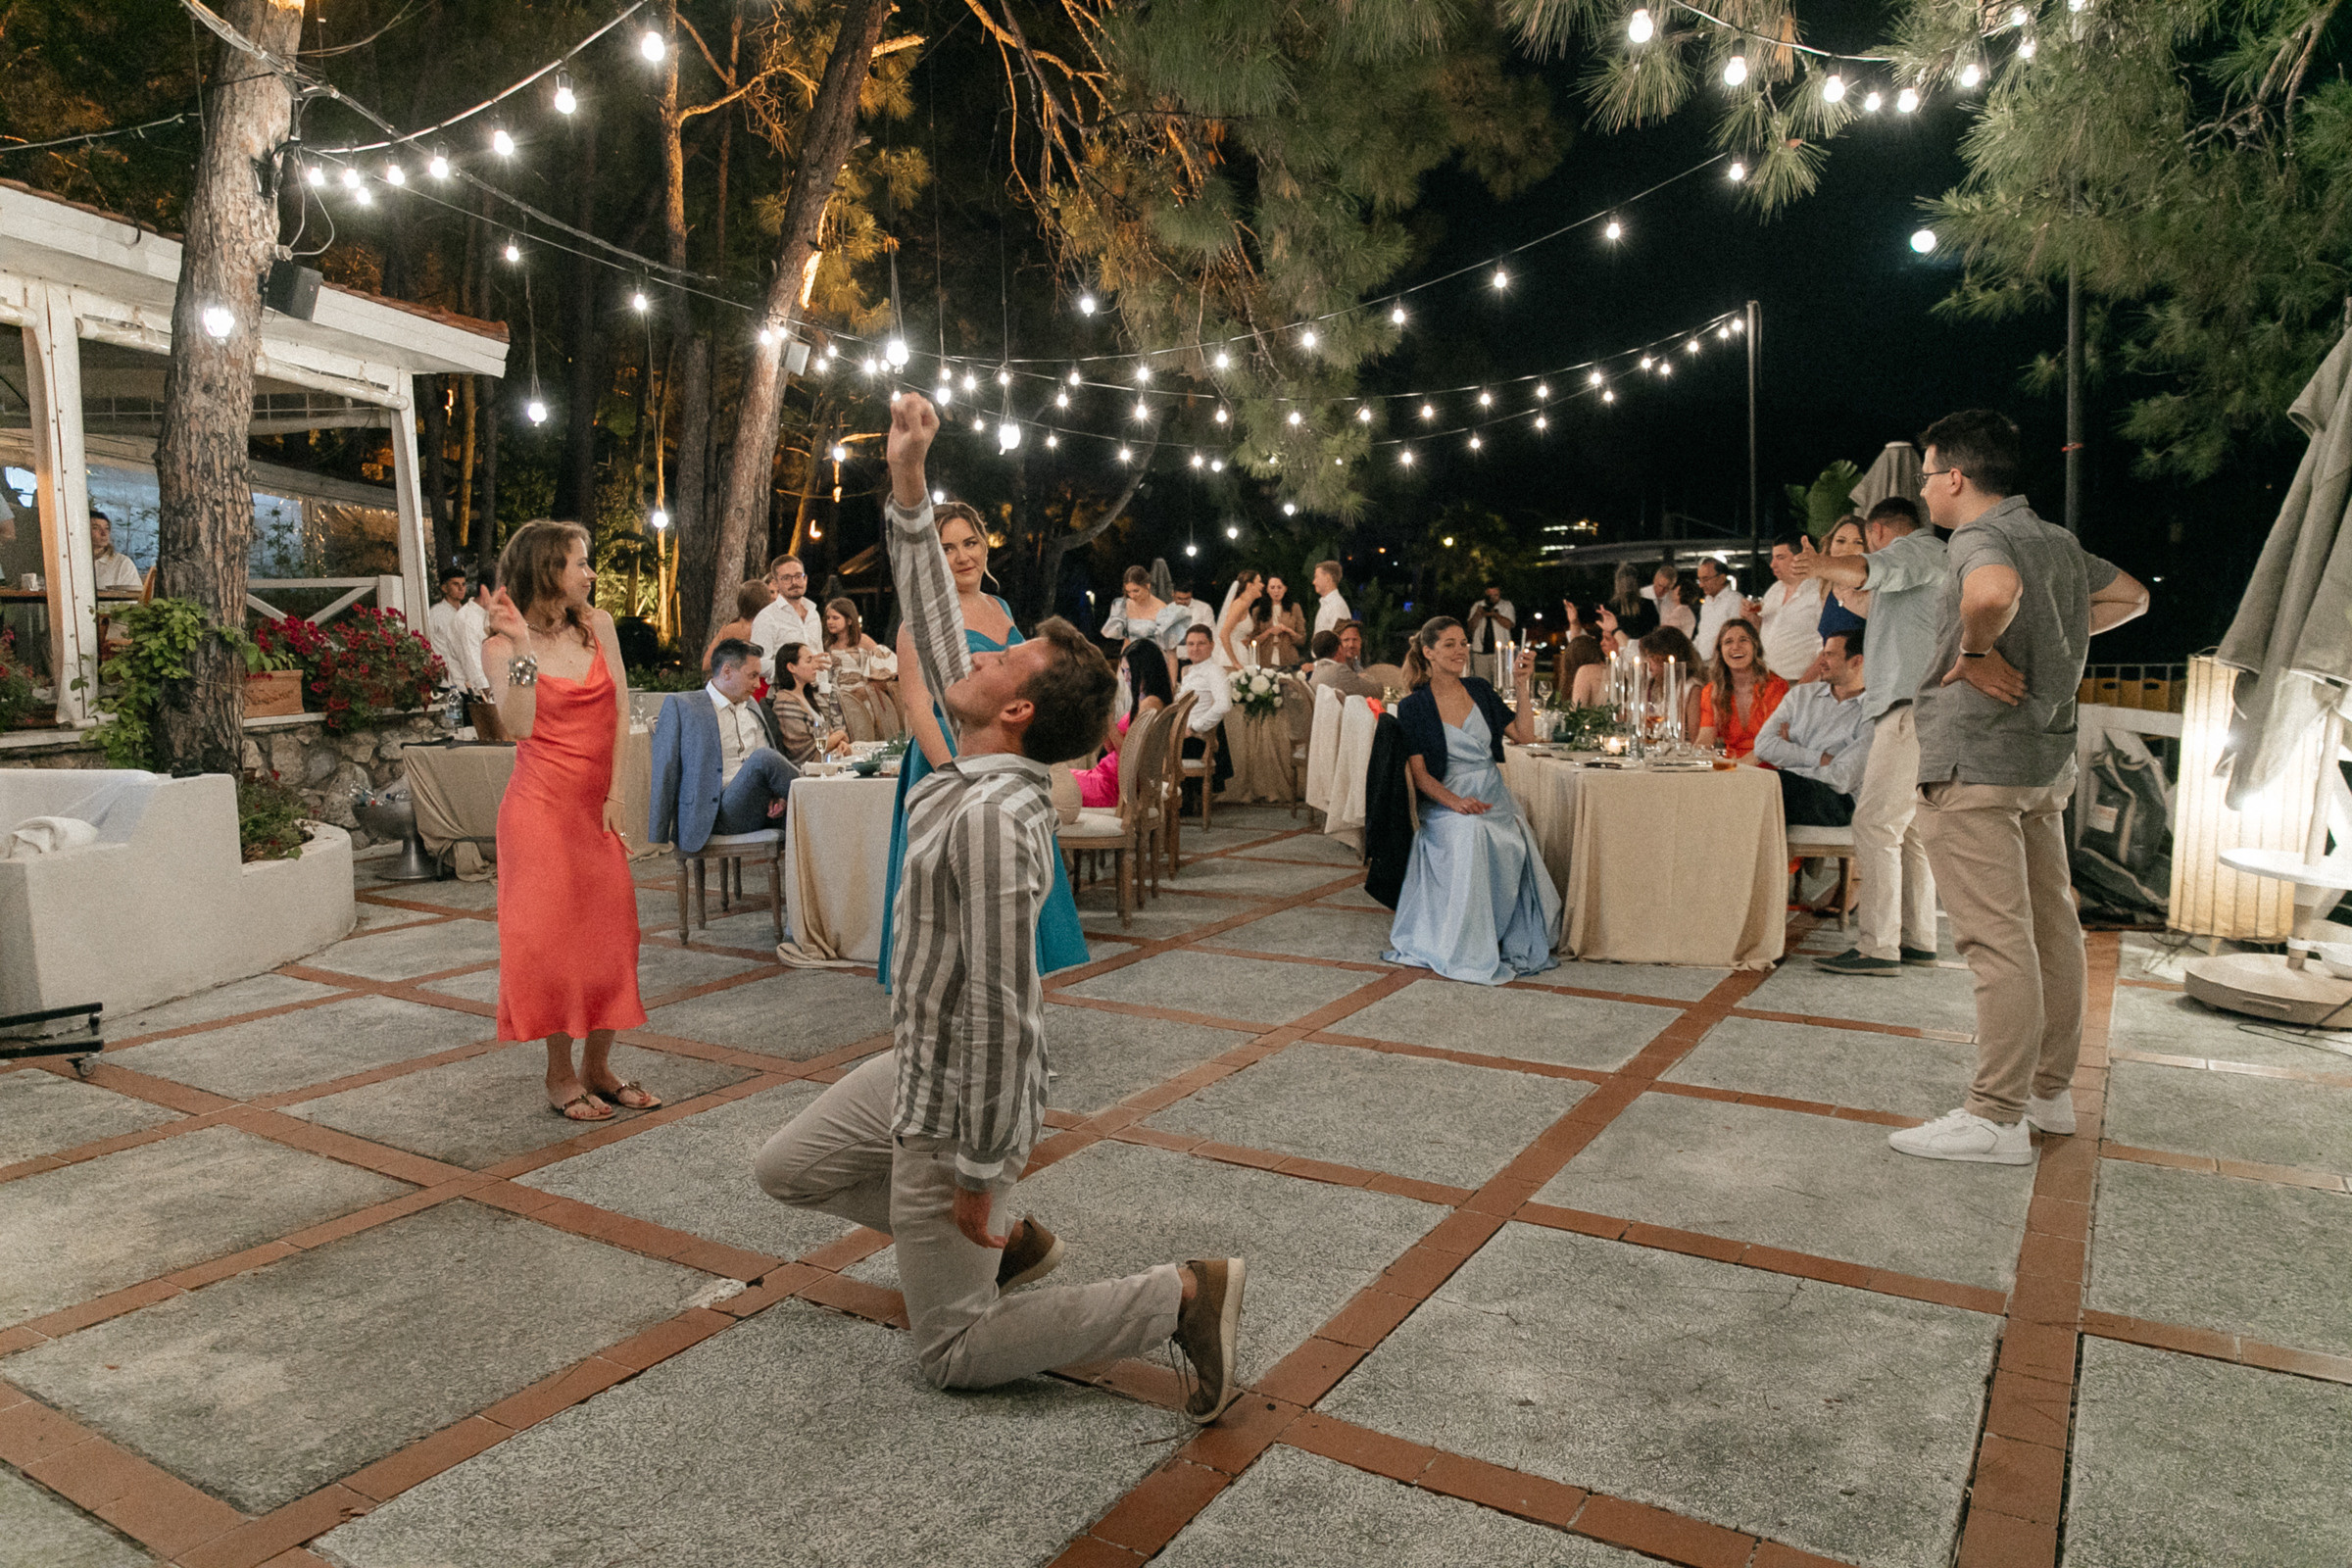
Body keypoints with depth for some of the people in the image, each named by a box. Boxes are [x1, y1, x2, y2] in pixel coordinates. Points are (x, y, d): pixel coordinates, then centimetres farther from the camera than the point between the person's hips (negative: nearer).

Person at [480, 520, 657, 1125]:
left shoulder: (597, 626, 6)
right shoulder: (502, 647, -5)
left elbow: (621, 712, 6)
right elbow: (519, 727, -19)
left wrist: (616, 788, -1)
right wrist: (521, 650, -25)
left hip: (598, 805, 5)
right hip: (542, 804, -5)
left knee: (610, 934, 6)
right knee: (551, 934, -3)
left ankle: (598, 1067, 18)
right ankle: (560, 1075, 10)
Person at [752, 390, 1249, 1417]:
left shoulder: (991, 819, -31)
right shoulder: (983, 766, -4)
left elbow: (1000, 1008, -30)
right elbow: (934, 629, 5)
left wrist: (978, 1169, -23)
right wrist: (908, 487, 2)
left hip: (956, 1099, -9)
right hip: (914, 1065, 9)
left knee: (952, 1351, 3)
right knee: (785, 1172, 26)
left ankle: (1181, 1298, 2)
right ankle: (1003, 1243, 25)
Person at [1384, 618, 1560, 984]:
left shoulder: (1479, 690, 12)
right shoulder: (1413, 707, 0)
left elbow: (1522, 734, 10)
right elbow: (1419, 773, -5)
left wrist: (1522, 685, 3)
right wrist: (1455, 801, -21)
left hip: (1493, 795, 4)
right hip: (1445, 801, -3)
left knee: (1515, 842, -28)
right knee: (1471, 832, -36)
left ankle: (1513, 942, -14)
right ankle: (1468, 948, -25)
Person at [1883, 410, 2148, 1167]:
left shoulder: (1981, 538, -14)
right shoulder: (2058, 541, 14)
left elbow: (1993, 592, -38)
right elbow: (2130, 596, 30)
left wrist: (1977, 650, -20)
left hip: (1976, 762, -10)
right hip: (2045, 759, 10)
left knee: (1996, 940, -8)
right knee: (2050, 927, 14)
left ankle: (1997, 1118, -3)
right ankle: (2050, 1089, 25)